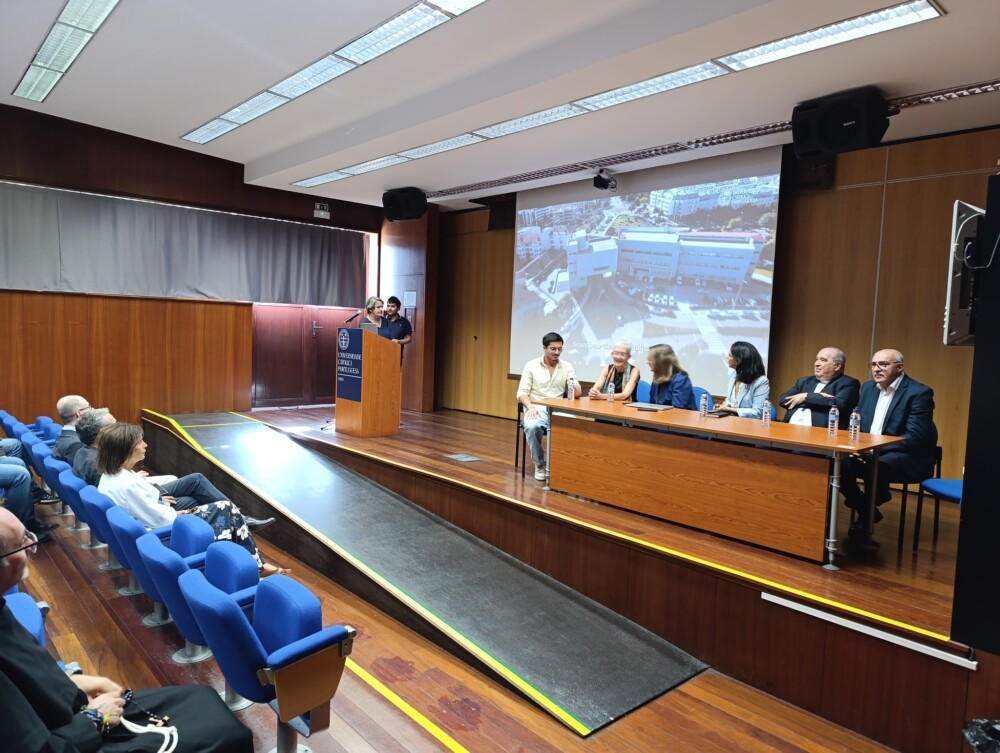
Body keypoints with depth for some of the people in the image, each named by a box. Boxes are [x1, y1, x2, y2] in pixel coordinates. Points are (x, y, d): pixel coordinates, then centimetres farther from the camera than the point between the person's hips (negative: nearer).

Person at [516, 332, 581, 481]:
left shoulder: (567, 367, 8)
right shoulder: (531, 365, 3)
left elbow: (577, 394, 1)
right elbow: (522, 392, -2)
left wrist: (574, 385, -24)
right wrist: (530, 407, -22)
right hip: (536, 409, -1)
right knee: (532, 426, -36)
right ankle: (539, 464, -11)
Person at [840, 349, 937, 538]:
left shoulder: (920, 393, -10)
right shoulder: (868, 387, 10)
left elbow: (915, 437, -19)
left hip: (908, 458, -6)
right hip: (868, 452, 6)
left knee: (875, 465, -37)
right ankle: (865, 511, 1)